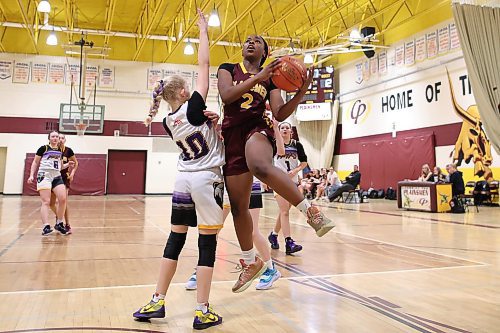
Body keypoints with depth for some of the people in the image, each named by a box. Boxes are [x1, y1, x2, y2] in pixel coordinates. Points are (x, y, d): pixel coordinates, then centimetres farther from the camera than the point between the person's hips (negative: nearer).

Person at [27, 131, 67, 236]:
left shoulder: (61, 151, 15)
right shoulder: (43, 148, 1)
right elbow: (35, 162, 6)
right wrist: (31, 175, -1)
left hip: (57, 176, 5)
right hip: (44, 175, -4)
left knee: (63, 199, -8)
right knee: (46, 201, -11)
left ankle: (59, 223, 7)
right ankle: (46, 227, -14)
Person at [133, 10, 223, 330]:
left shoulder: (169, 122, 8)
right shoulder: (194, 108, -10)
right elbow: (204, 66, -7)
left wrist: (210, 121, 3)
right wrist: (204, 31, 1)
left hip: (183, 180, 6)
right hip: (207, 180, -6)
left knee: (175, 239, 12)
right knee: (207, 243, -1)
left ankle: (157, 302, 18)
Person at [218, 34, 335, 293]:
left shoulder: (270, 78, 14)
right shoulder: (227, 69, 14)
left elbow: (280, 115, 3)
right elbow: (226, 95, -7)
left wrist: (301, 92, -10)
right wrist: (257, 77, -13)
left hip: (258, 128, -2)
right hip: (232, 133, 2)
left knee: (260, 167, -42)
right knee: (238, 206, 5)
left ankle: (309, 210, -31)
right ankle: (250, 262, 22)